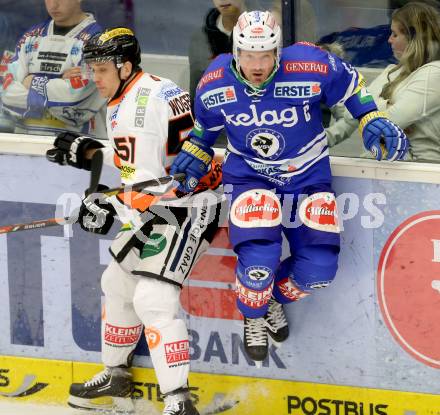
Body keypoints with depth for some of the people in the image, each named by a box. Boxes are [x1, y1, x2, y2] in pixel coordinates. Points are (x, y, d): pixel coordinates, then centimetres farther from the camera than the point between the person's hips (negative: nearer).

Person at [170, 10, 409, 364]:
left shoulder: (311, 67, -22)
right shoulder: (215, 84, -14)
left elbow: (351, 85, -3)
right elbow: (207, 124, 9)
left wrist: (374, 121, -9)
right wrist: (195, 155, 5)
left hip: (308, 174, 1)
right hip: (249, 176, -1)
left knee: (318, 268, -9)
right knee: (258, 261, -24)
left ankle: (276, 297, 28)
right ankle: (254, 318, 12)